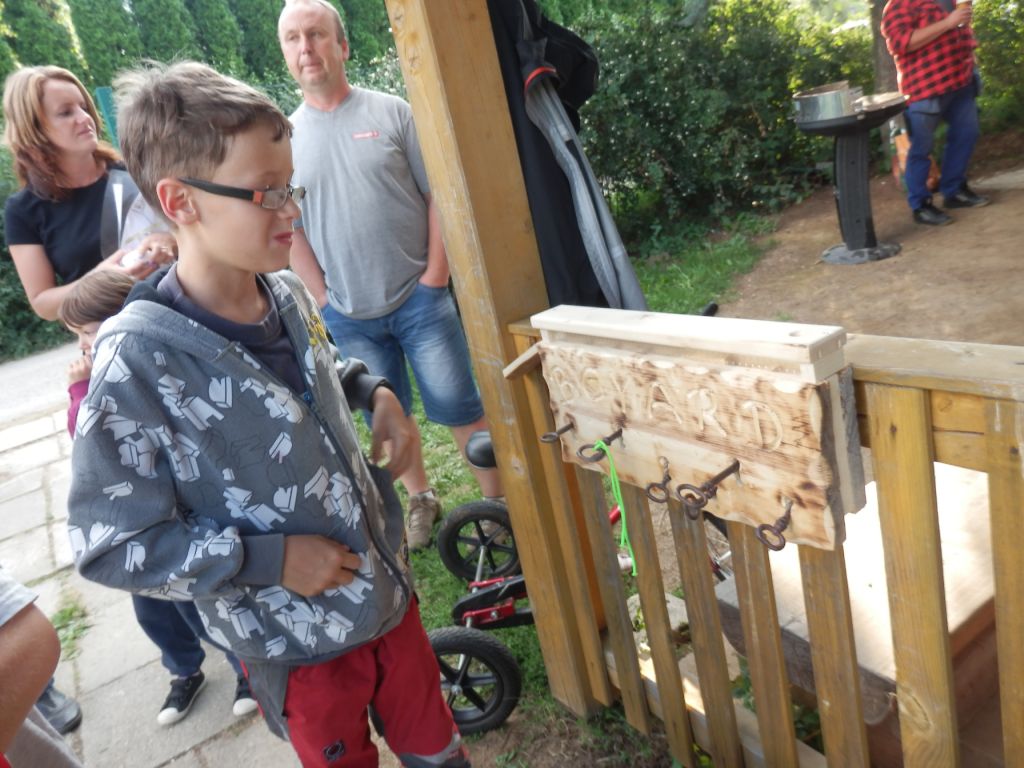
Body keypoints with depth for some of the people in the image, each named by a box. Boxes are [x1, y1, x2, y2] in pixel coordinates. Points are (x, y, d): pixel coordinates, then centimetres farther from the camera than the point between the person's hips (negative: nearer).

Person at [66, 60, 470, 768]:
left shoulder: (289, 294, -7)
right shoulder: (138, 360, -24)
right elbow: (108, 545, -18)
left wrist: (376, 392, -4)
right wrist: (268, 560, -22)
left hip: (387, 587, 5)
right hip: (295, 643, -5)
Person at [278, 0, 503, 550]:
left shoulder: (391, 112, -1)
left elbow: (439, 194, -2)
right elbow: (289, 229, 6)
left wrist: (435, 275, -9)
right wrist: (324, 301, 0)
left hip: (419, 299, -2)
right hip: (347, 316, 3)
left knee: (461, 409, 1)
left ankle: (497, 502, 17)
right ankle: (420, 500, 33)